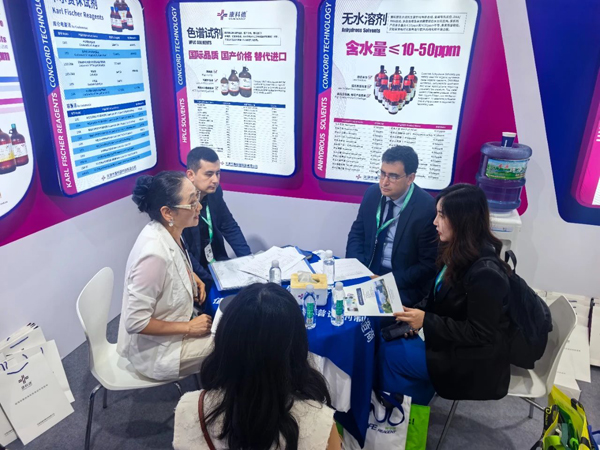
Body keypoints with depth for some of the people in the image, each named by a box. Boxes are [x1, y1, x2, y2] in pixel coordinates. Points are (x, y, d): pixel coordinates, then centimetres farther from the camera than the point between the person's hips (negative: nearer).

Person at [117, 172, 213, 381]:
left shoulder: (169, 233, -8)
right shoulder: (154, 253, -34)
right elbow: (135, 322, -28)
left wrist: (192, 278, -2)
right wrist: (189, 327, -21)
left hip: (173, 327, 8)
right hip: (155, 350, -8)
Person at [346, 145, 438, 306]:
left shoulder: (428, 209, -17)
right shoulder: (373, 193, -1)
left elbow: (429, 265, -12)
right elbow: (357, 233, 8)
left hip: (403, 287, -5)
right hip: (366, 274, 5)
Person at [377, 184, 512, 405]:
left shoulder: (485, 272, -27)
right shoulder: (459, 253, -1)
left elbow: (479, 334, -23)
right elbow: (438, 297, 9)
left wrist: (426, 321, -24)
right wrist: (416, 314, -9)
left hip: (474, 361, -8)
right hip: (454, 343, 8)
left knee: (390, 353, -11)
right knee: (389, 341, -5)